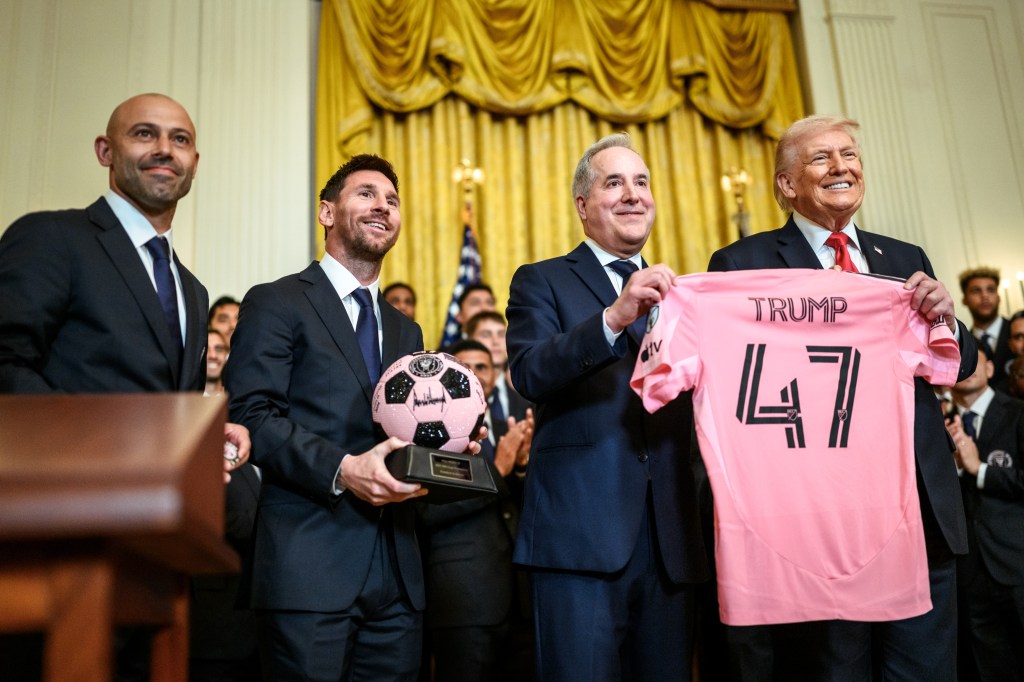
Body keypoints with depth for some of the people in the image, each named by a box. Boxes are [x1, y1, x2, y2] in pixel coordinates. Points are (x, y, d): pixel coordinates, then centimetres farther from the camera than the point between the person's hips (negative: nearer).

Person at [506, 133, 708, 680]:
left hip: (670, 540, 5)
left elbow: (694, 405, 13)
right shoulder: (542, 282, 6)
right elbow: (529, 373, -14)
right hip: (582, 536, -4)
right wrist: (615, 318, -26)